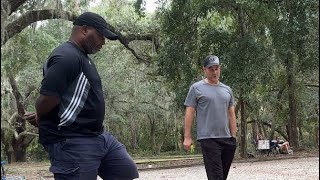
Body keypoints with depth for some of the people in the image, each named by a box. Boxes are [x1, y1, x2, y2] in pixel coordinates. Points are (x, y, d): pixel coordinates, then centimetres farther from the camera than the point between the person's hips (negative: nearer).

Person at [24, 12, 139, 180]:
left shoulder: (82, 57, 17)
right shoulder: (66, 57, -19)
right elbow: (47, 98, -24)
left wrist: (40, 118, 7)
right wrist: (40, 118, -2)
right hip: (71, 143, -10)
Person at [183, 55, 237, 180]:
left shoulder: (227, 90, 15)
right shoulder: (197, 88, 0)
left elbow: (231, 115, 17)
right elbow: (189, 113, -2)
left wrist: (234, 137, 11)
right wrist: (187, 137, -7)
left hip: (227, 139, 6)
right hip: (208, 138, -5)